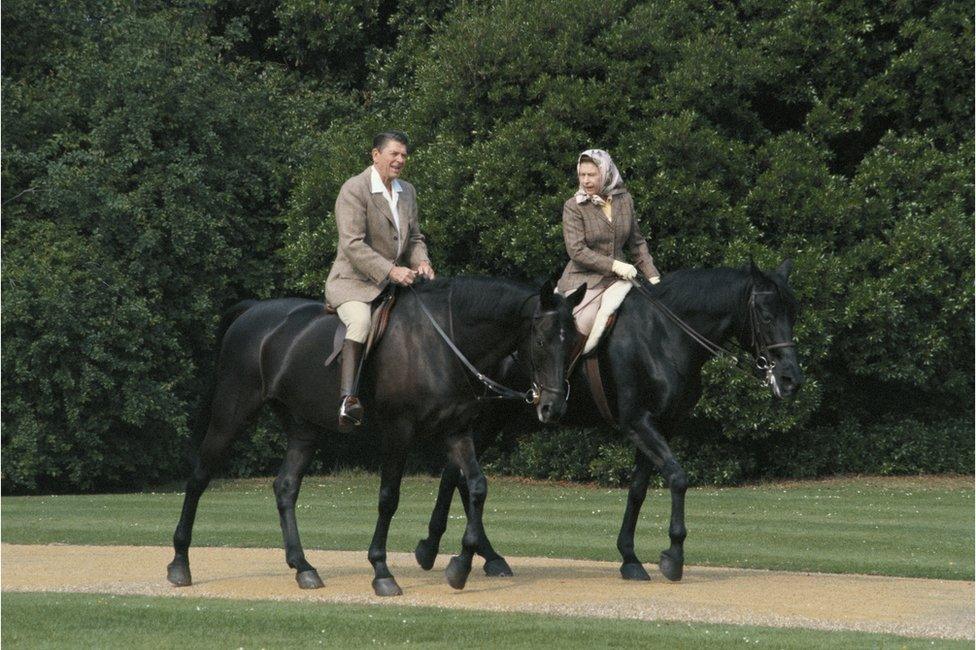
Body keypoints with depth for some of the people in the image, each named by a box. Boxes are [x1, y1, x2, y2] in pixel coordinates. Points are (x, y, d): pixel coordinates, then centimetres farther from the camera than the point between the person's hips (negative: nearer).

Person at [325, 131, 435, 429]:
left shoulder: (407, 192, 13)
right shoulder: (354, 189, -12)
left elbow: (414, 237, 21)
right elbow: (353, 244, -20)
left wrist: (421, 261, -3)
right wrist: (391, 271, -29)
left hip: (394, 282, 8)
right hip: (353, 282, -8)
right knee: (361, 320, -36)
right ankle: (348, 399, -46)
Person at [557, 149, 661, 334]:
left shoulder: (624, 200, 8)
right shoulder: (573, 206, -5)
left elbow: (637, 244, 15)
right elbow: (576, 250, -13)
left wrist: (653, 276, 5)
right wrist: (614, 265, -19)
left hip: (619, 276, 4)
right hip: (584, 278, -4)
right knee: (583, 326, -24)